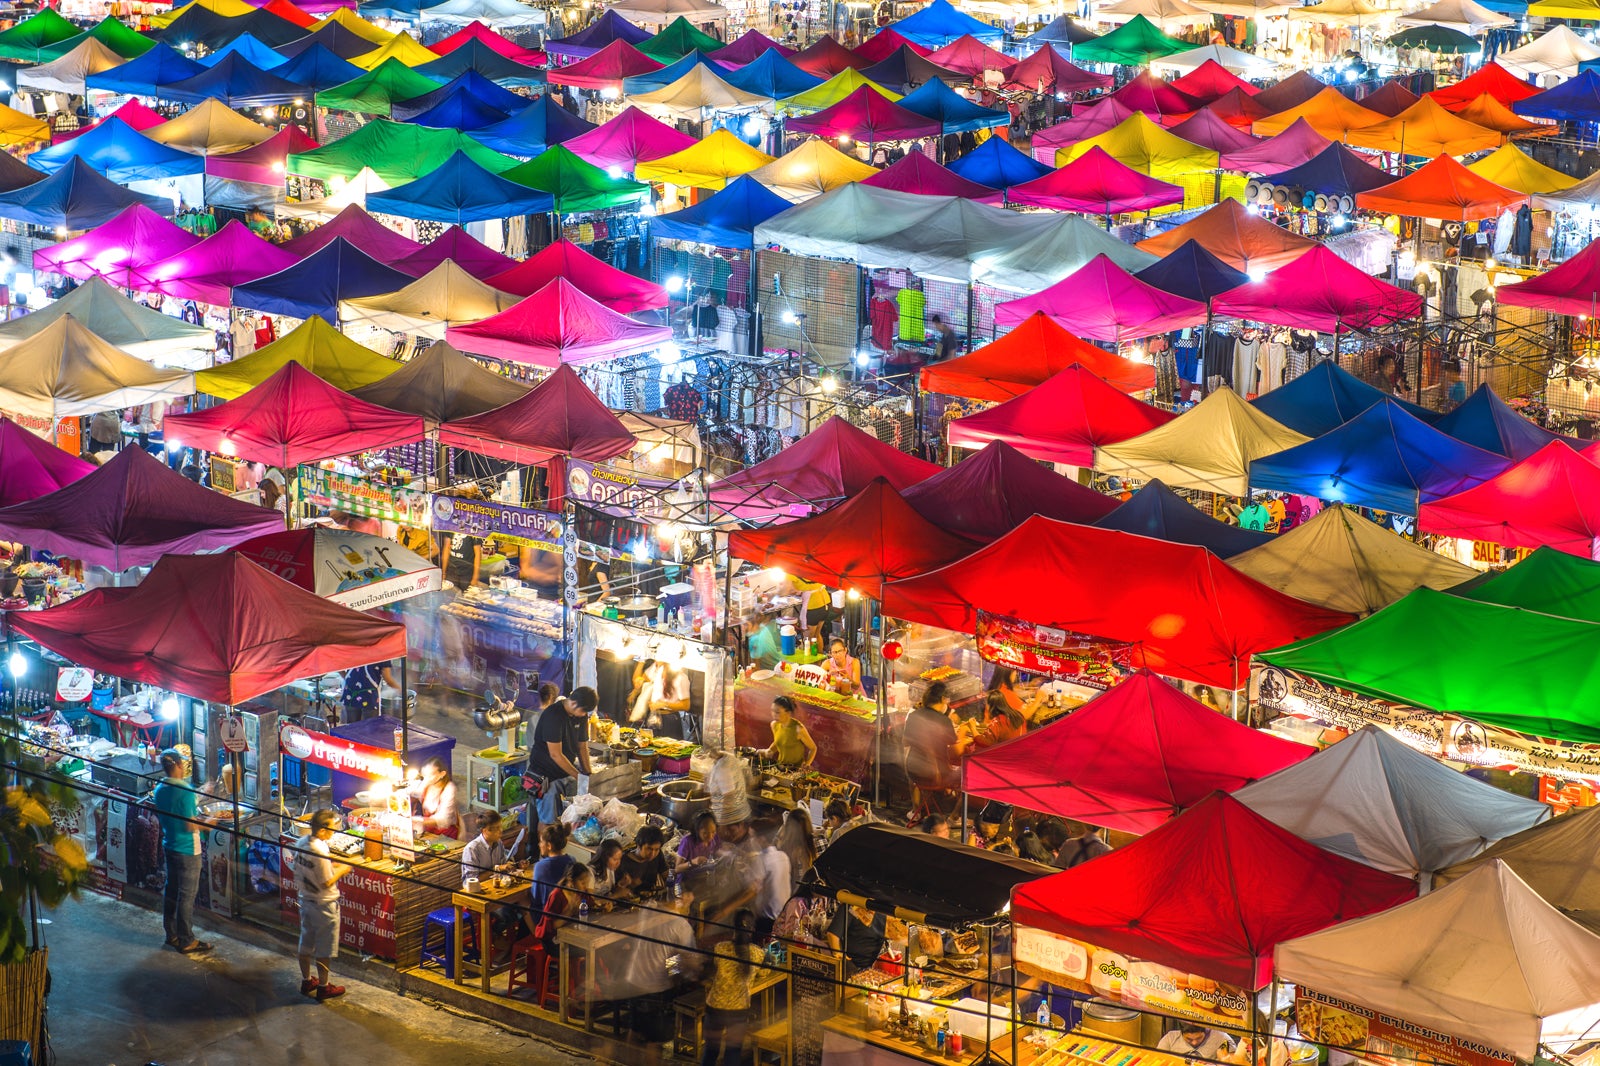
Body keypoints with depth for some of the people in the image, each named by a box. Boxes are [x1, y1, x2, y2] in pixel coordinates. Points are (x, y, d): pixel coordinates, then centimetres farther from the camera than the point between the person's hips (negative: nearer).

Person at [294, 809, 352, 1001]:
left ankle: (306, 981, 33)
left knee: (306, 944, 20)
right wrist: (342, 870, -9)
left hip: (305, 899, 8)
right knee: (324, 949, 7)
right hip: (324, 904, -8)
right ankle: (323, 987, 17)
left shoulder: (301, 843, -3)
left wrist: (332, 865, 8)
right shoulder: (320, 851, -29)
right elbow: (326, 883, -24)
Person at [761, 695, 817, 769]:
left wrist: (806, 765, -18)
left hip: (796, 769, -6)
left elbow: (813, 748, -7)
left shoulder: (798, 729, -21)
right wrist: (770, 751, 3)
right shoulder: (774, 725, -2)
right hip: (780, 767, 6)